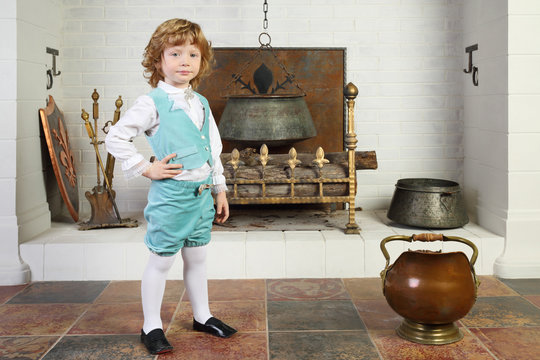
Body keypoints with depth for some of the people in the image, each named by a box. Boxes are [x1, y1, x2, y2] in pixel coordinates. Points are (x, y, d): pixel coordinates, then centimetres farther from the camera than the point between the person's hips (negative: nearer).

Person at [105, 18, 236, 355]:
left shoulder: (201, 103, 10)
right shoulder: (153, 103, -10)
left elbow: (214, 150, 16)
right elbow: (115, 138, -10)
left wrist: (220, 190, 15)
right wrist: (147, 168, -11)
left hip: (202, 194, 6)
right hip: (170, 194, -6)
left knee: (197, 258, 18)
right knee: (161, 261, 4)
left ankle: (203, 316, 33)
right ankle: (151, 327, 17)